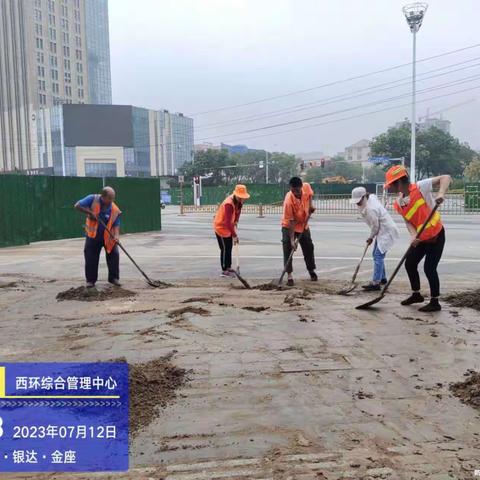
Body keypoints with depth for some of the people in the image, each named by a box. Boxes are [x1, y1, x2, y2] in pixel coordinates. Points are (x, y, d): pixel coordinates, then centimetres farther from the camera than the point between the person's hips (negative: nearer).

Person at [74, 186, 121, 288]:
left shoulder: (115, 210, -13)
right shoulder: (93, 199, -14)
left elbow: (116, 225, -11)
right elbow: (77, 205, -13)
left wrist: (116, 236, -29)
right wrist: (90, 212, -23)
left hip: (108, 236, 1)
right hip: (93, 235, 0)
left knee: (114, 255, -3)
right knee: (91, 257, 2)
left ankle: (114, 278, 12)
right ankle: (91, 280, 15)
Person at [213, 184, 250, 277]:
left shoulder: (239, 201, -6)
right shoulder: (229, 203, -33)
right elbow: (228, 222, -34)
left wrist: (235, 223, -4)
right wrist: (234, 235, -31)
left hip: (228, 226, 9)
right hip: (221, 226, -9)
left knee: (229, 248, 14)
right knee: (225, 249, -6)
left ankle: (228, 267, 25)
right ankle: (224, 271, 1)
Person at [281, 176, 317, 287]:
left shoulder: (306, 187, -22)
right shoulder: (288, 201, -34)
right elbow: (291, 222, -31)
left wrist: (310, 205, -9)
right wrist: (292, 240, -32)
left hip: (303, 225, 5)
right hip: (289, 226, -5)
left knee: (309, 248, 14)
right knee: (288, 250, -13)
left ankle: (312, 271, 34)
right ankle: (290, 276, -8)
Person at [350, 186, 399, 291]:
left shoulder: (371, 209, -27)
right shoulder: (371, 198, 1)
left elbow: (375, 226, -18)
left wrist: (370, 237, -3)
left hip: (386, 231, -11)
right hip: (382, 231, 11)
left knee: (378, 256, -14)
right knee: (376, 255, 17)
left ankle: (376, 283, -16)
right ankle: (382, 278, 30)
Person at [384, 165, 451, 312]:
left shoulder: (420, 187, -19)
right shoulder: (398, 203, -1)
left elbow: (446, 178, -21)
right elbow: (408, 221, -5)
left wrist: (441, 194, -39)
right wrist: (413, 235, -23)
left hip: (436, 235, -7)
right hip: (421, 239, 7)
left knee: (429, 268, -6)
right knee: (409, 263, 12)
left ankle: (435, 302, 10)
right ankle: (416, 294, 33)